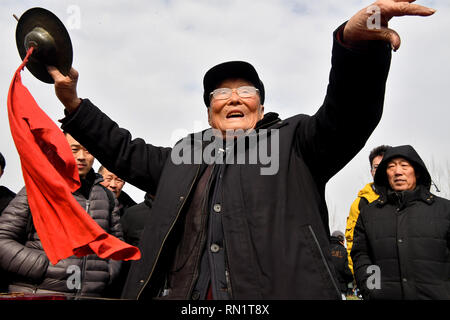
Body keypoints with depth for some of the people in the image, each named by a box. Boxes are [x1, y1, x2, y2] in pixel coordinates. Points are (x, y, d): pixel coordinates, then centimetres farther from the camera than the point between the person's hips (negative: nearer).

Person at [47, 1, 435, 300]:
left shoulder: (293, 142, 9)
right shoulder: (183, 157, 22)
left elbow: (348, 114, -5)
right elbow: (126, 153, 29)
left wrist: (354, 42, -25)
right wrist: (74, 104, 20)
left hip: (282, 289, -3)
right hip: (181, 292, 4)